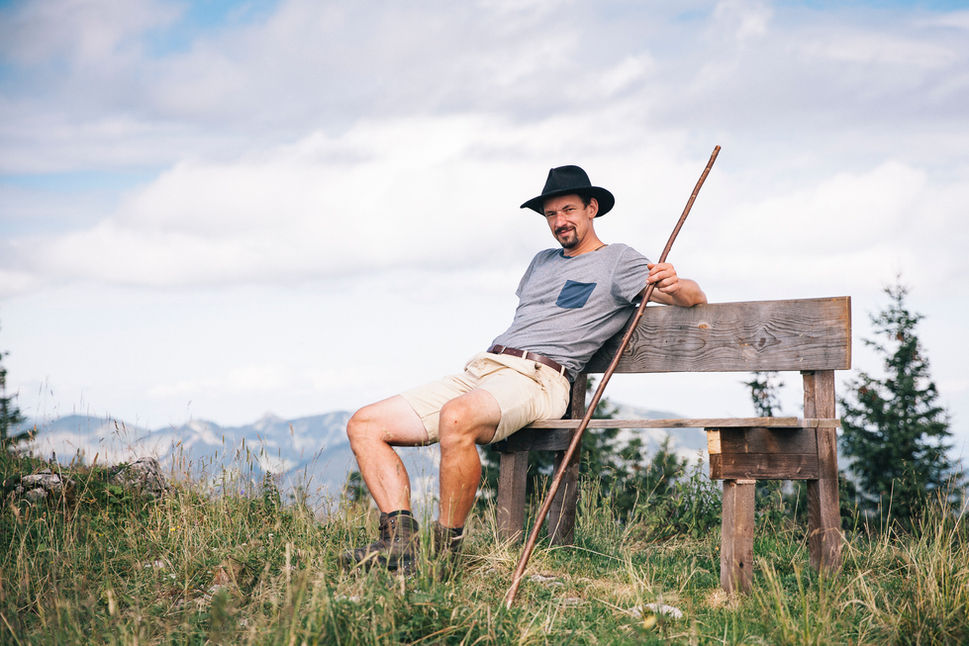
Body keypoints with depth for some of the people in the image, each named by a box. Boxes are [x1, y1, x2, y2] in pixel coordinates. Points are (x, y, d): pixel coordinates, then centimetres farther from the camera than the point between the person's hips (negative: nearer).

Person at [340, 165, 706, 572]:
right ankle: (399, 540, -18)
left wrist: (674, 284, -22)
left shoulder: (617, 261, 8)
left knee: (456, 417, -41)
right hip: (479, 369, 8)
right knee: (364, 425, -7)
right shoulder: (544, 261, 29)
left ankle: (446, 551, -31)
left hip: (536, 380, -8)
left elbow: (694, 299, 0)